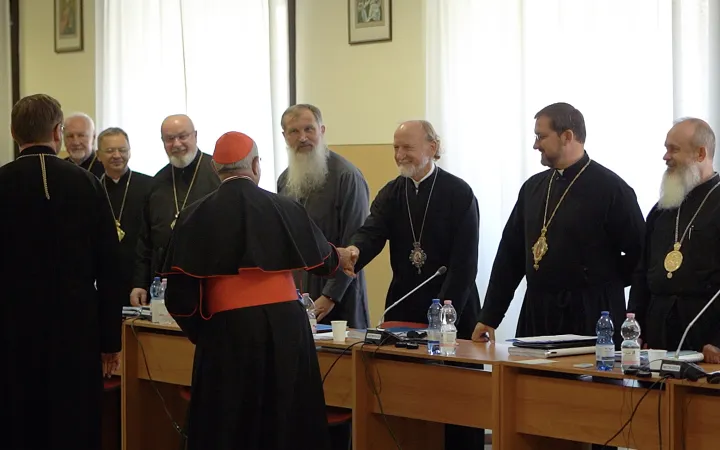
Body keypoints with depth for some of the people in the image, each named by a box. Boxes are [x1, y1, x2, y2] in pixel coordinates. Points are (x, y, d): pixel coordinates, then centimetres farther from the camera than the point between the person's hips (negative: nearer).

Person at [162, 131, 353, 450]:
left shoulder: (196, 216, -3)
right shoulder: (285, 208, 2)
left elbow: (180, 293, -6)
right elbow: (323, 261, 19)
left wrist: (200, 332, 11)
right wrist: (342, 257, 42)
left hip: (228, 329, -1)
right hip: (285, 326, 2)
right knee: (286, 419, 13)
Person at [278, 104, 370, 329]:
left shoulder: (347, 176, -9)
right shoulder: (285, 180, 11)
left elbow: (353, 246, -12)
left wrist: (331, 296, -14)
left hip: (340, 297, -5)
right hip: (296, 292, 5)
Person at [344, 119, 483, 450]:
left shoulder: (459, 193, -6)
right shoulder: (391, 193, 8)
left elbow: (464, 262, -11)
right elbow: (371, 233, -9)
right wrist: (353, 252, -33)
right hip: (404, 310, 4)